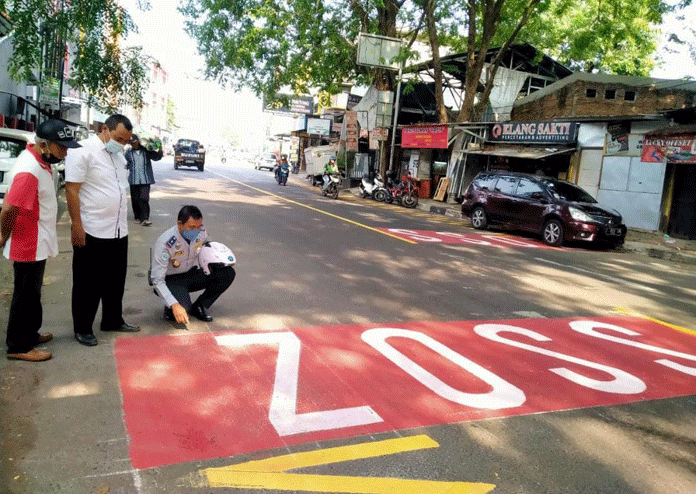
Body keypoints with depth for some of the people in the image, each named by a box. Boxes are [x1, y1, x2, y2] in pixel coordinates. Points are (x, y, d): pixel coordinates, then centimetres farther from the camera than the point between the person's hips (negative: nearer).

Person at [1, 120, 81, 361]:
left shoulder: (39, 159, 4)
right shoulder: (29, 171, -27)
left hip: (37, 244, 10)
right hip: (29, 246, -10)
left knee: (31, 293, 21)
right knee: (26, 295, 3)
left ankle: (29, 334, 36)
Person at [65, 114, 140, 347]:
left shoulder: (119, 156, 14)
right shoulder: (82, 151, -12)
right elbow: (71, 190, -15)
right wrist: (77, 226, -18)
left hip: (118, 232, 8)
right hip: (91, 232, -8)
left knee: (116, 282, 17)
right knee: (88, 284, 5)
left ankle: (113, 320, 32)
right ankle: (82, 328, 19)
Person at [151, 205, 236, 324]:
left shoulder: (201, 232, -13)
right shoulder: (165, 243, -29)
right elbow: (157, 280, -28)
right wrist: (174, 305, -39)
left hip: (193, 273, 6)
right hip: (172, 279, -5)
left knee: (228, 273, -17)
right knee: (183, 309, -35)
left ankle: (199, 307, -4)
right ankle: (170, 309, 4)